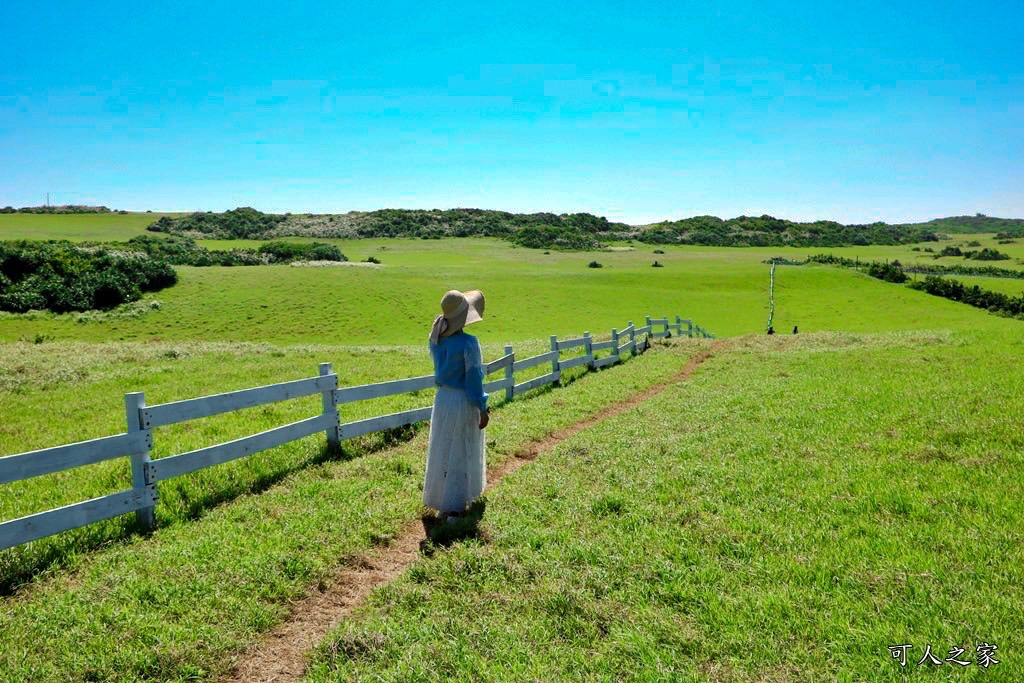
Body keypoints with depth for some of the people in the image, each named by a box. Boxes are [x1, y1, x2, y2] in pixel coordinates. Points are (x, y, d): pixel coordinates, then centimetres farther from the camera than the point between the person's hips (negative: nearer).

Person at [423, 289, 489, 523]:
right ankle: (453, 507, 14)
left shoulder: (436, 340, -2)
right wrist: (482, 408, -9)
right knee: (462, 454, 7)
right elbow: (474, 377, -16)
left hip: (442, 399, 6)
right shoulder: (468, 343, -20)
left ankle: (438, 498, 31)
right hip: (463, 402, -6)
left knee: (441, 451, 17)